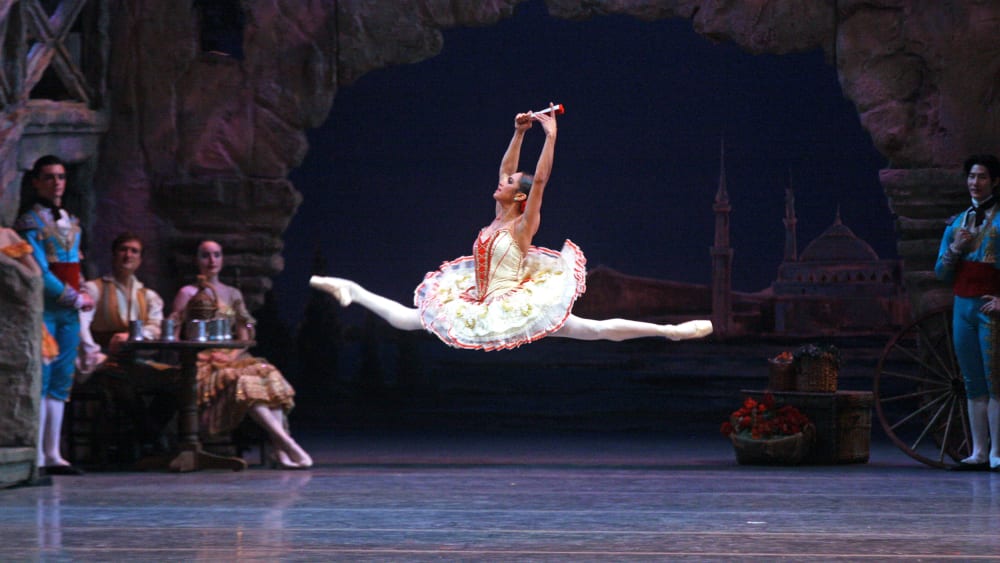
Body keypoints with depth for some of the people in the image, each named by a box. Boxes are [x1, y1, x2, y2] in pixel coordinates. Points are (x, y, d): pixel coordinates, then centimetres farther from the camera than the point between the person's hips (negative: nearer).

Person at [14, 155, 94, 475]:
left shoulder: (71, 223, 18)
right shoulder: (29, 222, -5)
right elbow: (40, 272, -13)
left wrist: (79, 295, 4)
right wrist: (74, 298, -11)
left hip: (69, 310, 7)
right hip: (42, 308, -7)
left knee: (61, 383, 5)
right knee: (40, 380, -9)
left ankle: (53, 454, 7)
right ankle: (38, 457, -11)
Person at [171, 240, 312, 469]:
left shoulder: (233, 294, 21)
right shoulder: (188, 293, 8)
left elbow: (244, 335, 19)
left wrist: (235, 354, -3)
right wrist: (209, 355, -11)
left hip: (232, 357, 4)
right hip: (204, 362, -4)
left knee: (268, 373, -29)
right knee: (241, 381, -36)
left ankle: (280, 450, -42)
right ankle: (286, 442, -46)